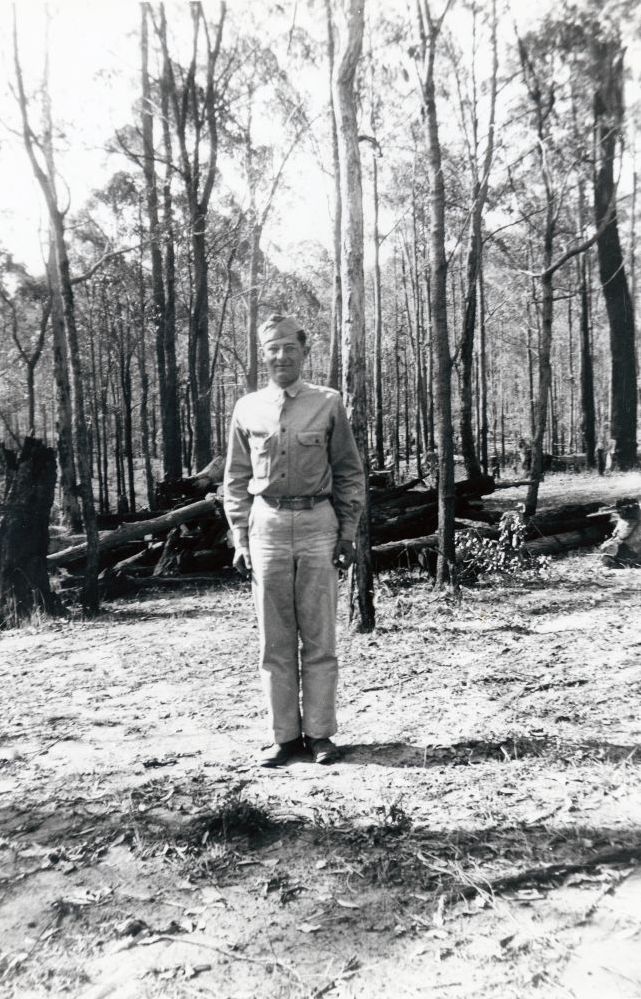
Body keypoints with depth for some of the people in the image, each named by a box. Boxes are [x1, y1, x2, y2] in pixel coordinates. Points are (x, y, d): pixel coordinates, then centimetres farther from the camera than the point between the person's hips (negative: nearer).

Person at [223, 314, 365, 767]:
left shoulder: (329, 403, 4)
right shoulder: (248, 408, 8)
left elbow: (349, 473, 5)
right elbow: (236, 479, 11)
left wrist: (348, 532, 0)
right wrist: (240, 537, 4)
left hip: (318, 524, -1)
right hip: (267, 525, 2)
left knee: (319, 637, 3)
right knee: (275, 639, 6)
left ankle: (320, 733, 14)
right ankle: (285, 735, 16)